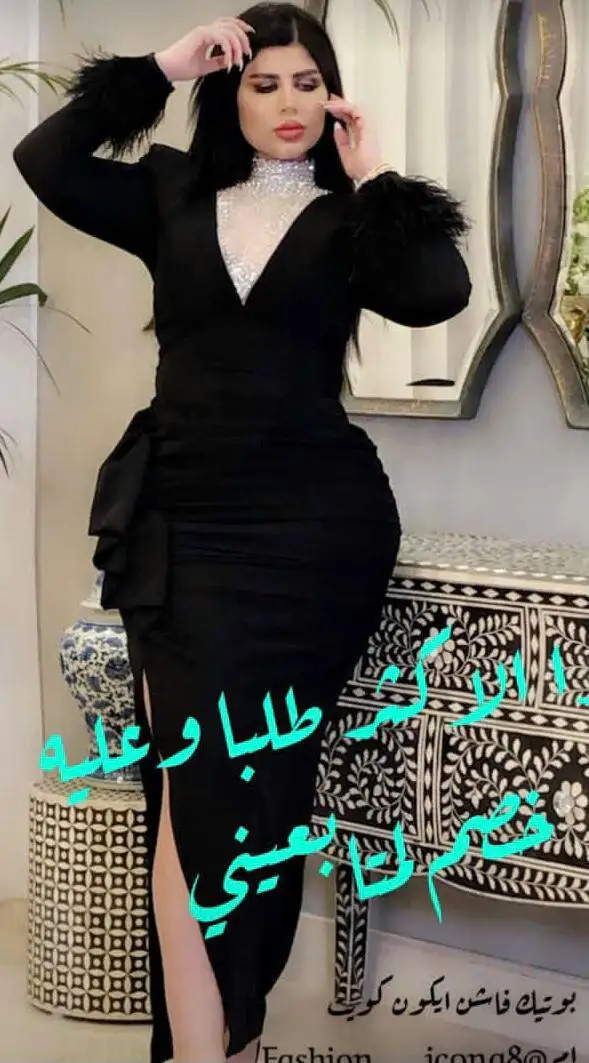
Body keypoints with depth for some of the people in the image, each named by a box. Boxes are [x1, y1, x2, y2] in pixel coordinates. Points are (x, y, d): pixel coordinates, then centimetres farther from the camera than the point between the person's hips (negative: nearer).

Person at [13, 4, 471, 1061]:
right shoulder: (174, 192, 12)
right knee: (192, 780, -6)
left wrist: (372, 173, -1)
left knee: (264, 774, 2)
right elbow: (46, 162, -2)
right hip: (183, 518, 1)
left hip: (314, 524, -1)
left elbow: (437, 293, -11)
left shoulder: (348, 218, 8)